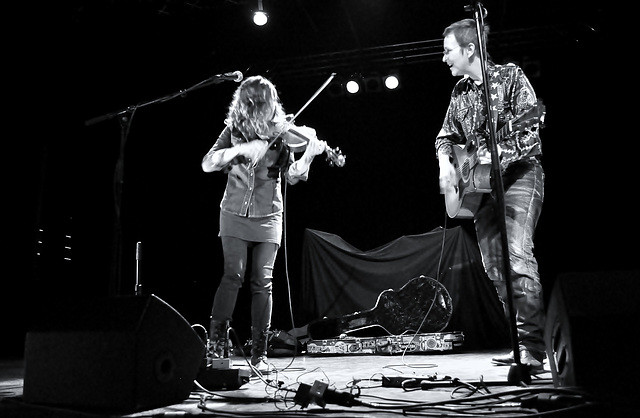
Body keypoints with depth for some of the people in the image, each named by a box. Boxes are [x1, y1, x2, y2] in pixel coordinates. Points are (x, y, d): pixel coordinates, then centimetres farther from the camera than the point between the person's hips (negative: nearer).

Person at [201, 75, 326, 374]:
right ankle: (215, 345, -4)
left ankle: (259, 354, 6)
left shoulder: (281, 132, 1)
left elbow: (292, 176, -4)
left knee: (262, 281, -3)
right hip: (235, 214, 0)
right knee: (233, 275, -13)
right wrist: (241, 148, -20)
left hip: (268, 218, 0)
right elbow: (207, 164, -8)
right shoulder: (234, 130, 2)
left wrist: (308, 156, -22)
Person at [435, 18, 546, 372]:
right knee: (494, 265, 3)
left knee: (518, 254, -22)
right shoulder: (460, 91, 14)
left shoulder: (510, 75, -4)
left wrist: (498, 155, -26)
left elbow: (531, 127, -13)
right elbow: (446, 136, 21)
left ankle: (533, 346, -18)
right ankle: (522, 343, 12)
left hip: (518, 172, -6)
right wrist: (446, 163, 1)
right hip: (481, 184, 7)